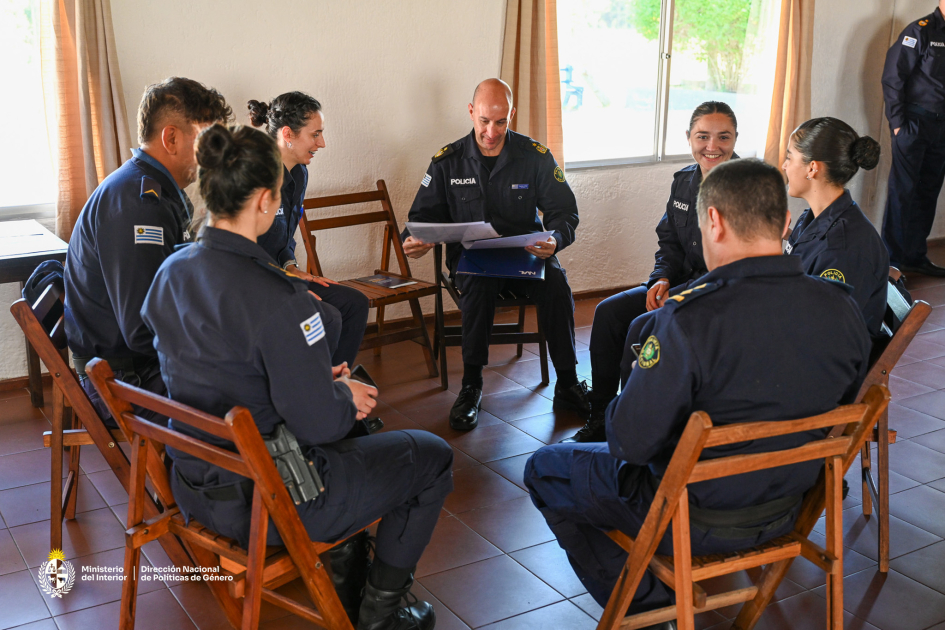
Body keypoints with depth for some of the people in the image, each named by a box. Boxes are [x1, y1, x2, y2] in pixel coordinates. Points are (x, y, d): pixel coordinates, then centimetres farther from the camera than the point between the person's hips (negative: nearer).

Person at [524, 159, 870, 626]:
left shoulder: (691, 319, -31)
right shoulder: (844, 310, -12)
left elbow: (629, 442, -24)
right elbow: (840, 411, 5)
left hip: (696, 519, -6)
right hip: (786, 511, 6)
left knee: (545, 469, 15)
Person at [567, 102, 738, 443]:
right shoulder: (684, 181, 8)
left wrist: (684, 295, -24)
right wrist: (662, 279, -5)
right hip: (684, 283, 8)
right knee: (609, 311, -5)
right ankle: (599, 420, 4)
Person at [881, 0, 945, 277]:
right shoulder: (921, 31, -6)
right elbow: (893, 78, -9)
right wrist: (897, 122, -12)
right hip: (914, 123, -7)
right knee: (902, 191, -4)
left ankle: (916, 257, 19)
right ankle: (892, 260, 2)